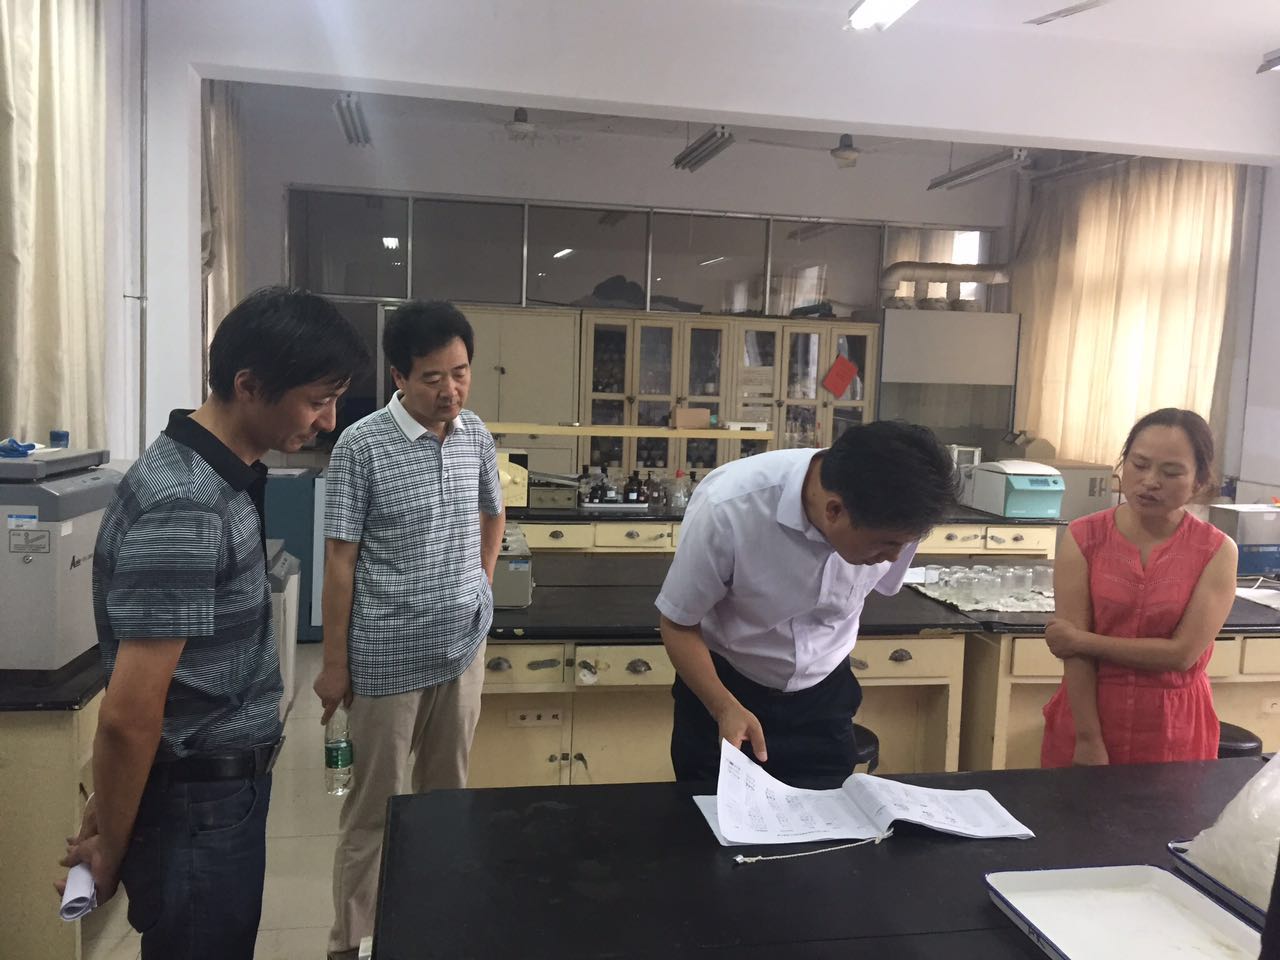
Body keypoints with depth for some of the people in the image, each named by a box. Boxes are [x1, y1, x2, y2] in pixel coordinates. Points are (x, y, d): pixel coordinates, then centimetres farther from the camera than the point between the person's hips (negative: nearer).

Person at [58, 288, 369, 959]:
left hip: (226, 786, 9)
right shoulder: (185, 510, -27)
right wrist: (109, 850, -10)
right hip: (196, 805, -8)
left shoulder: (216, 474, 4)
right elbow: (128, 716, -24)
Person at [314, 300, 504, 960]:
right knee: (374, 804, 9)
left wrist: (481, 586, 9)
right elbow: (340, 560, -10)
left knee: (447, 792, 18)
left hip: (464, 646, 5)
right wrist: (334, 662, -8)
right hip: (388, 655, -4)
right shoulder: (360, 446, -14)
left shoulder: (477, 437, 0)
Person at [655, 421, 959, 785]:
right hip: (719, 688, -2)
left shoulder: (893, 515, -21)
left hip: (824, 696, 3)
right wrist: (725, 708, -31)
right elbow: (679, 624, -18)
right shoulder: (728, 507, -33)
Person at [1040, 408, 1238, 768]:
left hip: (1173, 730, 0)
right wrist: (1089, 740, -15)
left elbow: (1182, 653, -13)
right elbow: (1073, 647, -11)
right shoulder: (1083, 538, -7)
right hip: (1087, 716, 0)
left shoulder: (1217, 551, -7)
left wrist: (1082, 640, -13)